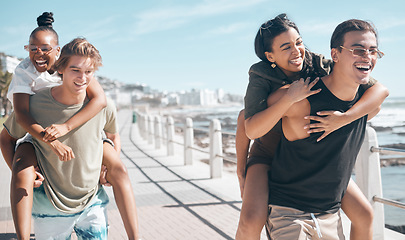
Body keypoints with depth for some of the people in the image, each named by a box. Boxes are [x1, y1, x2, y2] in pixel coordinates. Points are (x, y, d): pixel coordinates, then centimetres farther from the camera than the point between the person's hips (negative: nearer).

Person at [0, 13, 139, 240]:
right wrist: (52, 141, -43)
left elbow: (100, 99, -30)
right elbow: (21, 113, -28)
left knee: (119, 169, -22)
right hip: (40, 134, 1)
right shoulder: (24, 71, -14)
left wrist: (66, 127, -42)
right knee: (21, 170, -31)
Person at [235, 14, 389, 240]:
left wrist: (345, 118, -37)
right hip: (268, 156, -3)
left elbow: (381, 90, -23)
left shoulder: (319, 66, -17)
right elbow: (251, 130, -32)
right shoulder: (261, 77, -21)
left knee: (365, 215, -1)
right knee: (251, 221, -29)